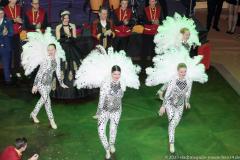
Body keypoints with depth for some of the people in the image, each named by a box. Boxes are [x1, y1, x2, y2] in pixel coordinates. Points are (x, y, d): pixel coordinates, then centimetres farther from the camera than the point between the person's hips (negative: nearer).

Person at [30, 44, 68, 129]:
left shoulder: (57, 61, 0)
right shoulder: (45, 60, -20)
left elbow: (58, 73, 13)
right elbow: (39, 73, -19)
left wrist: (61, 83, 18)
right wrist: (35, 85, -19)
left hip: (49, 83, 7)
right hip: (41, 83, -7)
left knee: (43, 99, 16)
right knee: (47, 100, -11)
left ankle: (34, 114, 36)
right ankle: (51, 120, -4)